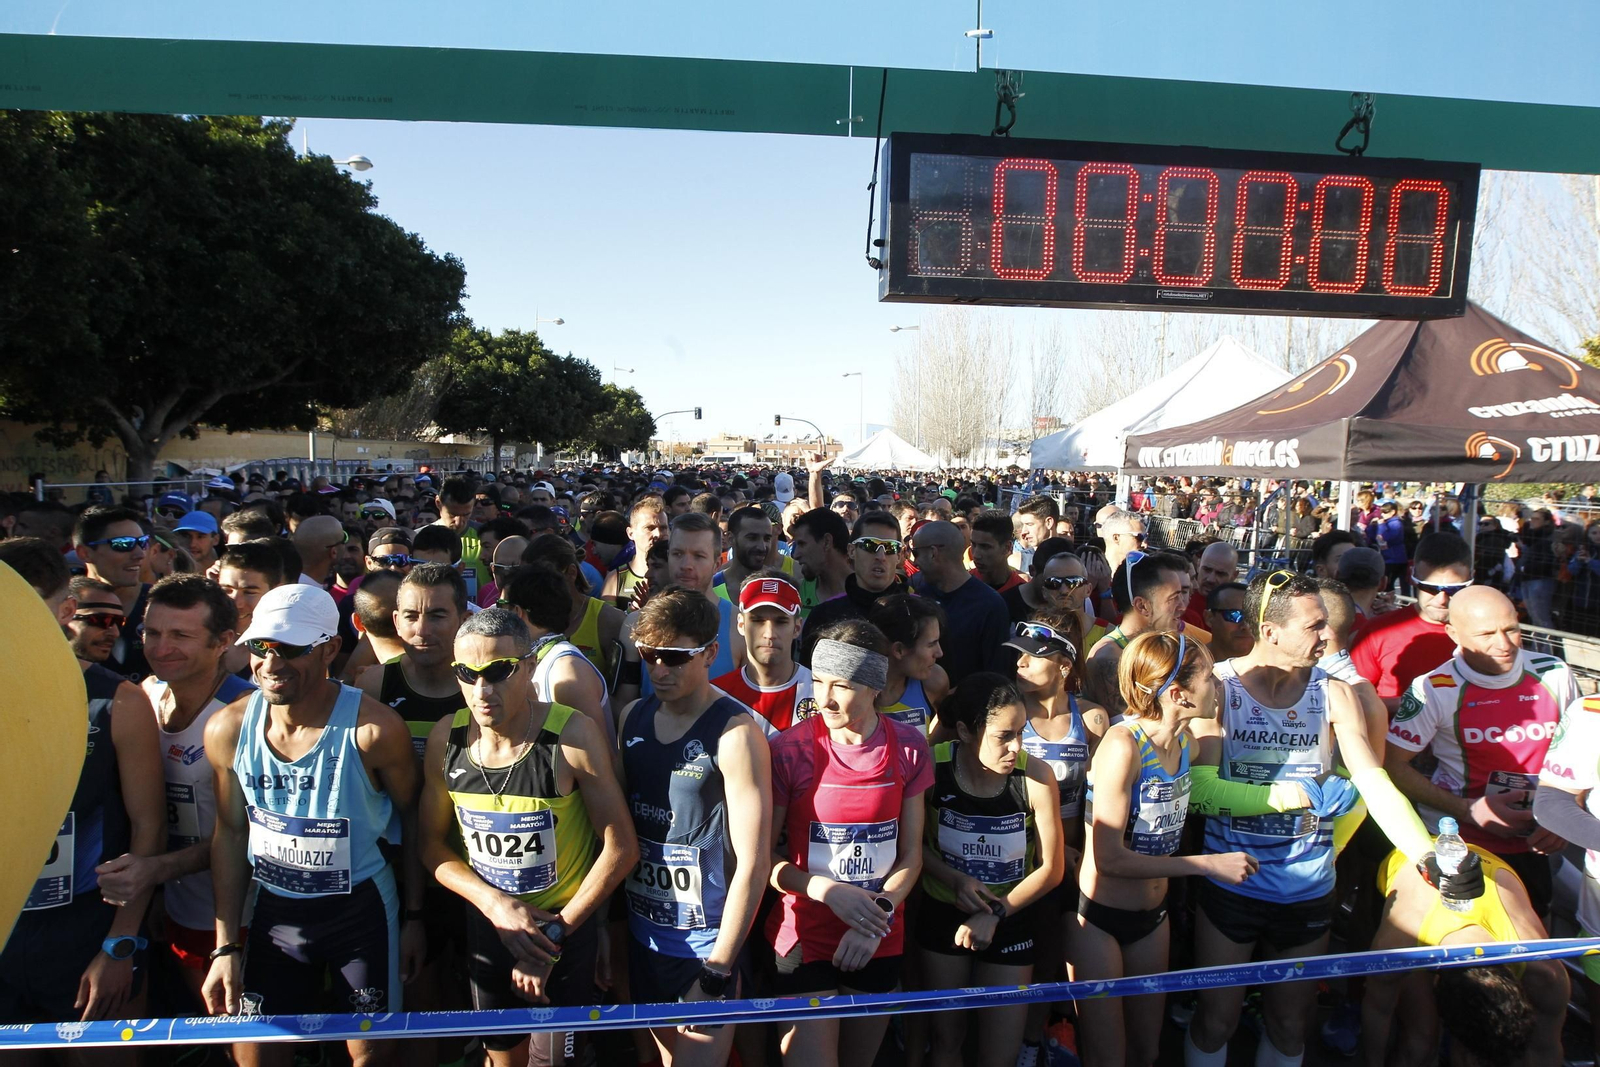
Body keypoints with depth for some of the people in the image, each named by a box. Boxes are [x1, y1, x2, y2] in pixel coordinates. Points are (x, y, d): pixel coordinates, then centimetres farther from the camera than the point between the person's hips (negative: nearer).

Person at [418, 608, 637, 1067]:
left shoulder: (573, 735, -23)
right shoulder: (446, 738, -11)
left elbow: (621, 847, -18)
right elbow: (432, 842, 0)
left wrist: (554, 934, -14)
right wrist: (494, 902, -14)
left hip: (568, 927, -4)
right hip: (485, 927, 4)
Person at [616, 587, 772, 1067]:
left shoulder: (736, 734, -18)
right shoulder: (633, 717, 1)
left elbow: (753, 861, -17)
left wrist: (719, 968, -16)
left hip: (704, 943, -5)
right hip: (642, 933, 6)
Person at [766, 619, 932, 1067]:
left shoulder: (909, 748, -5)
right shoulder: (789, 750, -13)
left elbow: (911, 853, 1)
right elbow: (763, 853, -8)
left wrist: (879, 914, -12)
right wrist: (827, 890, -20)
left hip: (880, 942, 3)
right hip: (806, 940, -3)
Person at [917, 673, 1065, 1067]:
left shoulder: (1036, 777, -21)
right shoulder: (934, 766, -20)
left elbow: (1052, 868, -12)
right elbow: (915, 842, -5)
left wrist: (995, 913, -19)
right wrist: (954, 880, -20)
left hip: (1011, 918, 0)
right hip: (943, 913, 1)